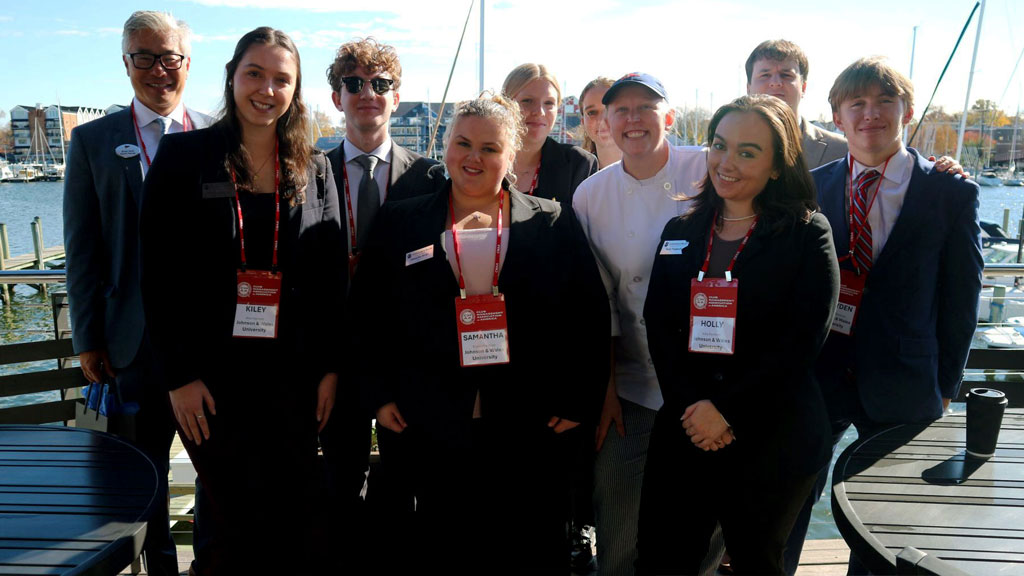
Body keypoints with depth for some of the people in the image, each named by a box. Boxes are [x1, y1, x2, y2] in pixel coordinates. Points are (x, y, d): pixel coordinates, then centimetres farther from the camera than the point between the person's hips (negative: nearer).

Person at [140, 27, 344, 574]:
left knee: (298, 519, 6)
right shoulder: (184, 155, -2)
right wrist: (178, 375, -8)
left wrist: (329, 368, 1)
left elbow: (331, 277, 5)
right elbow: (158, 273, -4)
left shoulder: (314, 169, 6)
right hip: (211, 376, -2)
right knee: (237, 524, 6)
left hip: (293, 375, 2)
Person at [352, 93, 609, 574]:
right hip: (437, 433, 1)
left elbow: (590, 318, 1)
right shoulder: (401, 223, 6)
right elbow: (369, 315, 7)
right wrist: (381, 394, 0)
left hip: (532, 430, 0)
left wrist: (578, 401, -4)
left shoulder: (552, 223, 3)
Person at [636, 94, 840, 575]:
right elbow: (659, 328, 1)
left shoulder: (808, 234, -3)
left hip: (772, 441, -3)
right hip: (685, 432, 3)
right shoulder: (680, 233, 8)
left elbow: (801, 340, -12)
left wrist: (726, 410, -15)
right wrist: (690, 407, -12)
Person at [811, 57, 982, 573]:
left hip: (900, 382, -1)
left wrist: (944, 385, 0)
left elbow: (961, 298, 0)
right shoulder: (813, 187, 2)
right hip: (820, 371, 1)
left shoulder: (951, 193, -4)